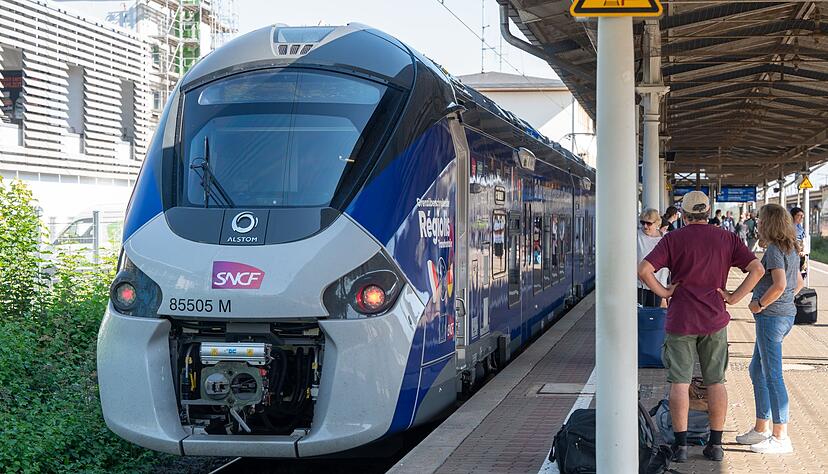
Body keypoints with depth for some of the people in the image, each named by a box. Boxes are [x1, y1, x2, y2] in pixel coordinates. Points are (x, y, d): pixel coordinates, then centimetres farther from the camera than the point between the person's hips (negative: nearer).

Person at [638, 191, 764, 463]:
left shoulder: (673, 239, -5)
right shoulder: (727, 239, 3)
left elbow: (644, 270, -16)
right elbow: (757, 269, -5)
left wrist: (664, 292, -4)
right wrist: (734, 297, -2)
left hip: (680, 320, -2)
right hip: (715, 320, 2)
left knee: (680, 382, 3)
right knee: (716, 381, 10)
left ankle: (680, 445, 3)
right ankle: (716, 445, 13)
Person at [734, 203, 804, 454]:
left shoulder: (774, 250, -16)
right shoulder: (790, 249, 13)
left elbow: (779, 285, -28)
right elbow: (799, 283, 22)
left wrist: (760, 304, -15)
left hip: (771, 316, -10)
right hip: (786, 314, 10)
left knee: (772, 376, -5)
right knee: (757, 370, 19)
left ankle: (780, 437, 0)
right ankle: (761, 429, 25)